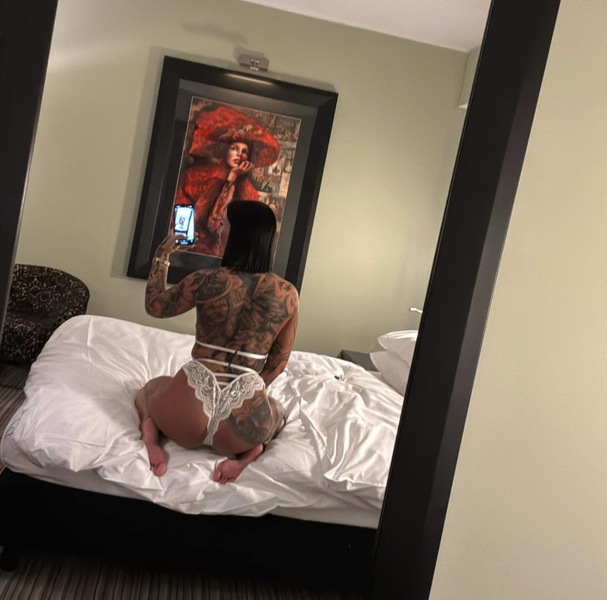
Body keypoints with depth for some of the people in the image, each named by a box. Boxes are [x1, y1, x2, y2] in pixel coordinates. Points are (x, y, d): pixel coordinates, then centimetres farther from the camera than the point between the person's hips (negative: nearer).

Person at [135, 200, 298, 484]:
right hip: (240, 421, 0)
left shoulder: (207, 281, -9)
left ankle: (151, 429, 4)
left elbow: (154, 306, 10)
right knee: (275, 410, 38)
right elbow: (278, 362, 8)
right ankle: (249, 449, 6)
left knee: (150, 387, 36)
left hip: (189, 412, 0)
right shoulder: (288, 294, -2)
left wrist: (162, 256, 22)